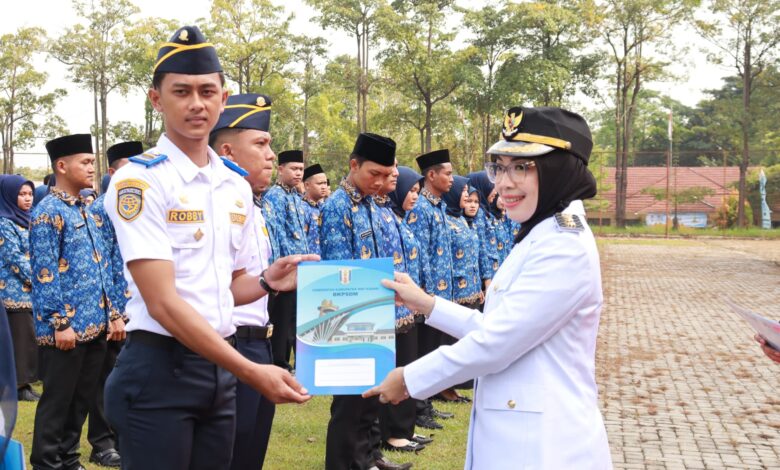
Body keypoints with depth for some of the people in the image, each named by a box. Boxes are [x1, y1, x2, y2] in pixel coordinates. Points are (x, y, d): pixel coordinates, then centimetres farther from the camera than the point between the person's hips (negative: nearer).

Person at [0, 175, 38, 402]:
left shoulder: (25, 221, 16)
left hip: (29, 290, 8)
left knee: (28, 338, 7)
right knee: (21, 338, -6)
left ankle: (23, 383, 12)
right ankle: (19, 386, -2)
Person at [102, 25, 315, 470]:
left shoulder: (237, 185, 9)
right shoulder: (139, 181, -13)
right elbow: (163, 303, -20)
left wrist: (267, 282, -3)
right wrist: (251, 372, -23)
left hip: (220, 366, 7)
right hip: (159, 368, -7)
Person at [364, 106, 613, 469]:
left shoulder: (564, 247, -21)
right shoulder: (540, 237, 12)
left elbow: (493, 344, -21)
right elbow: (496, 328, 15)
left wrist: (408, 379, -10)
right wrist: (426, 303, 11)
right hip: (513, 437, 9)